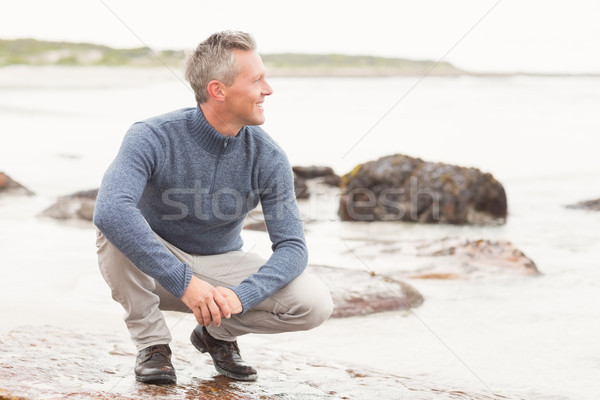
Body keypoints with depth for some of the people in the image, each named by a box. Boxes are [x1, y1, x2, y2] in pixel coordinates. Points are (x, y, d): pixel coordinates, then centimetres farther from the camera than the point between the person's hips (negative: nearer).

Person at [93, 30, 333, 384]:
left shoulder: (268, 158, -15)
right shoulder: (153, 138, -25)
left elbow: (292, 247, -16)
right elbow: (110, 210, -42)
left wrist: (240, 296, -35)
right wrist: (184, 283, -45)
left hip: (223, 267, 2)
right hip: (158, 270, -2)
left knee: (316, 304, -22)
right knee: (114, 232, -36)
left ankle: (218, 332, 6)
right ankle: (152, 343, -13)